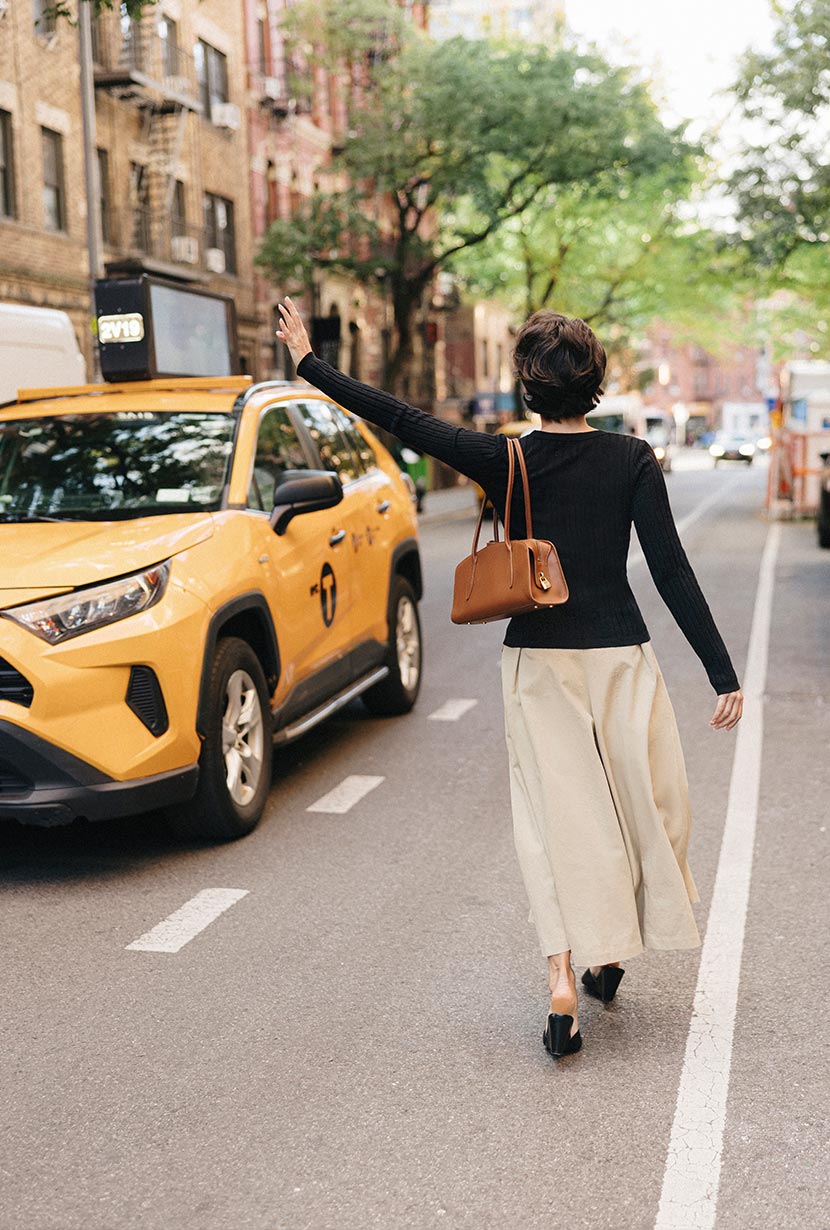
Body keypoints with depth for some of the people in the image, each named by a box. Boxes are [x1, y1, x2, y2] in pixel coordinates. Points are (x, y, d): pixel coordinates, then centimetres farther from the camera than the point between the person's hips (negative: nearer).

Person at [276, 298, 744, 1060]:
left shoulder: (506, 461, -6)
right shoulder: (632, 460, -6)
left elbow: (400, 420, -3)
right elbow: (672, 572, -10)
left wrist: (310, 362, 7)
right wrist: (722, 674, -6)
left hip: (537, 662, 1)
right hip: (620, 656, 0)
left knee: (557, 816, 6)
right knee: (637, 804, 18)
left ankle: (564, 987, -2)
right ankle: (610, 955, 33)